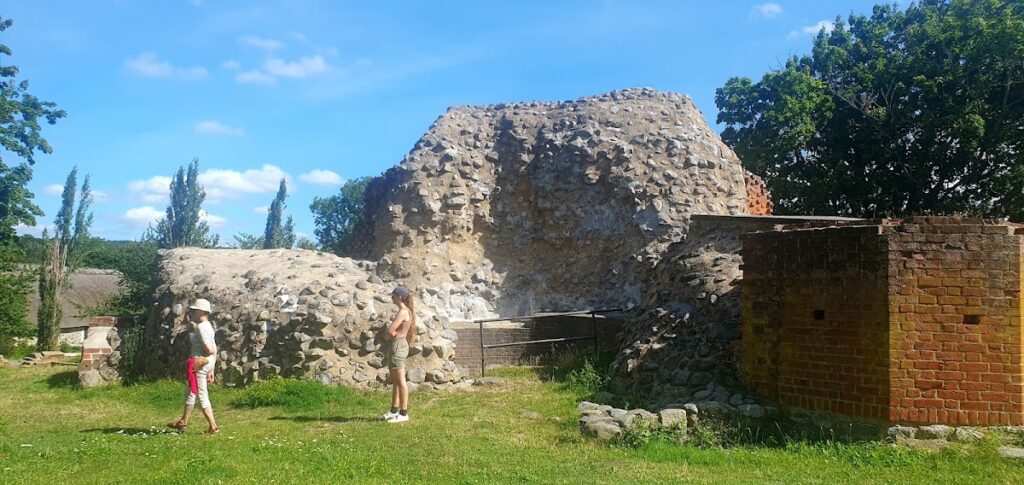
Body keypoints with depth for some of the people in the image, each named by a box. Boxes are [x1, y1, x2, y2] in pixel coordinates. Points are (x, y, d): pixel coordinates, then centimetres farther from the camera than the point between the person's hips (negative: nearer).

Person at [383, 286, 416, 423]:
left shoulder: (403, 312, -16)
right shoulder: (406, 311, 14)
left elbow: (390, 331, -22)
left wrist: (392, 334, -1)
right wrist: (393, 334, 0)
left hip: (397, 346, -10)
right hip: (396, 345, 10)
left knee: (400, 381, -6)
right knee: (395, 381, 15)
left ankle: (404, 413, -3)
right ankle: (394, 411, 22)